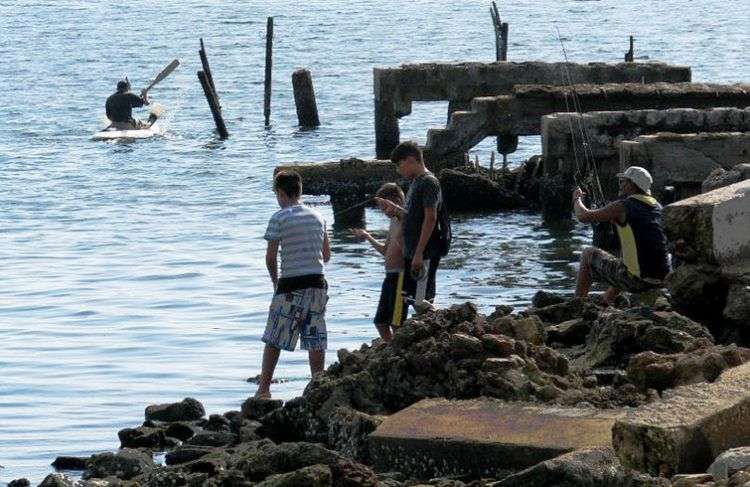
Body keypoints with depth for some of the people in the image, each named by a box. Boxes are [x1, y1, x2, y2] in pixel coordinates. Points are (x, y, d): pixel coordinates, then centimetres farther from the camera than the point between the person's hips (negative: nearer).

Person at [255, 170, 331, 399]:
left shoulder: (279, 218, -7)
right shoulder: (317, 217, 9)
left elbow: (270, 257, -7)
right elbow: (327, 255, 13)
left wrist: (275, 281, 8)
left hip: (290, 285, -5)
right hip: (317, 282, 5)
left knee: (273, 339, 5)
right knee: (316, 341, 6)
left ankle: (264, 389, 4)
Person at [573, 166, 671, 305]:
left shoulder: (622, 206, -8)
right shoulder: (657, 207, 11)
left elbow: (583, 216, -1)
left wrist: (577, 199, 19)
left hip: (636, 280, -6)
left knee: (588, 254, 16)